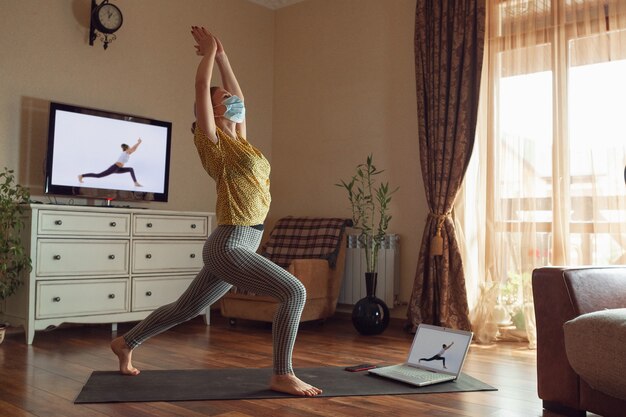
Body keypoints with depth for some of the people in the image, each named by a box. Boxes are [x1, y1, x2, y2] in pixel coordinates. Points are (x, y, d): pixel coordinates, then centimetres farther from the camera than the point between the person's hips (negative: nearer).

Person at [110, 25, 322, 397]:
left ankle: (126, 343, 36)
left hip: (236, 247, 9)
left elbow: (238, 93, 25)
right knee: (294, 291, -16)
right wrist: (210, 49, 6)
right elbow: (202, 86, -7)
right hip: (228, 246, -9)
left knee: (185, 309, 19)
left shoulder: (238, 140, 16)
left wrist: (222, 54, 25)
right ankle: (283, 376, -8)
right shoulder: (213, 141, -4)